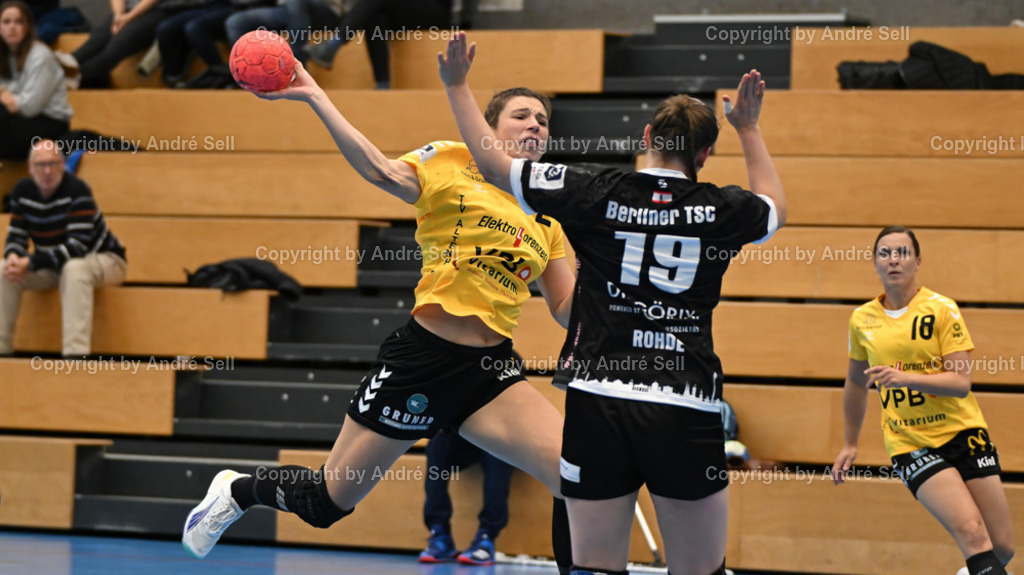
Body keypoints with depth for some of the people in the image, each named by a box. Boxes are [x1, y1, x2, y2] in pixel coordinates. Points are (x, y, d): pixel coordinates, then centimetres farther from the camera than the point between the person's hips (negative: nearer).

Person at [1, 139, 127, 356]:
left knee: (74, 269, -41)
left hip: (103, 259, -6)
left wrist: (30, 263, -39)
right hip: (53, 267, 6)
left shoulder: (77, 190, -25)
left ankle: (75, 353, -46)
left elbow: (78, 245, -33)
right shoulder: (22, 191, -6)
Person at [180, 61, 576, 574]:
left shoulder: (546, 220, 14)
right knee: (329, 497, 7)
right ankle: (237, 491, 37)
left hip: (491, 371, 4)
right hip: (423, 354, -4)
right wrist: (315, 97, -25)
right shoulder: (451, 162, -1)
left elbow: (568, 310, 15)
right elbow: (385, 173, -18)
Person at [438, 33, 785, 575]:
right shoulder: (721, 209, 5)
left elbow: (494, 163, 9)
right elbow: (774, 207, 30)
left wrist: (457, 86, 20)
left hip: (599, 402, 0)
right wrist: (748, 128, 40)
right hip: (687, 409, 0)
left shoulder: (597, 192, 1)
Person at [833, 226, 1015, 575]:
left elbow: (961, 382, -14)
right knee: (972, 533, -24)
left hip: (962, 433, 0)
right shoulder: (862, 320, 4)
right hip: (909, 444, 0)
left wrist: (905, 377, -28)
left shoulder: (941, 309, -6)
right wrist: (850, 444, 24)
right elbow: (856, 382, 21)